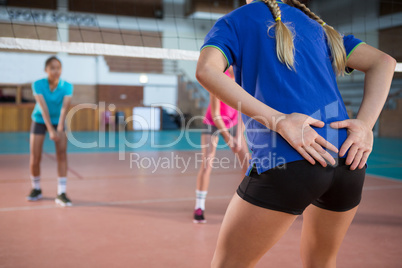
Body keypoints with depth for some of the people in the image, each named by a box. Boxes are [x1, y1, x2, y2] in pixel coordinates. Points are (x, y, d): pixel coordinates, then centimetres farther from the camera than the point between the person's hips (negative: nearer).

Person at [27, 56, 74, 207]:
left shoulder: (67, 86, -17)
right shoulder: (38, 85, -20)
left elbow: (65, 107, -29)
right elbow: (43, 107, -29)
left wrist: (60, 128, -42)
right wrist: (50, 129, -38)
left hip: (58, 122, 1)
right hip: (40, 121, 0)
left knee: (62, 154, -15)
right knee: (35, 158, -3)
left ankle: (61, 193, -13)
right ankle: (36, 189, 22)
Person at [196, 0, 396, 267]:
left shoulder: (233, 22, 13)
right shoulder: (316, 25, 25)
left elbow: (206, 70, -9)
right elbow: (383, 61, 18)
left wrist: (279, 121, -15)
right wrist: (365, 125, 4)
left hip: (286, 161, -5)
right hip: (348, 161, 6)